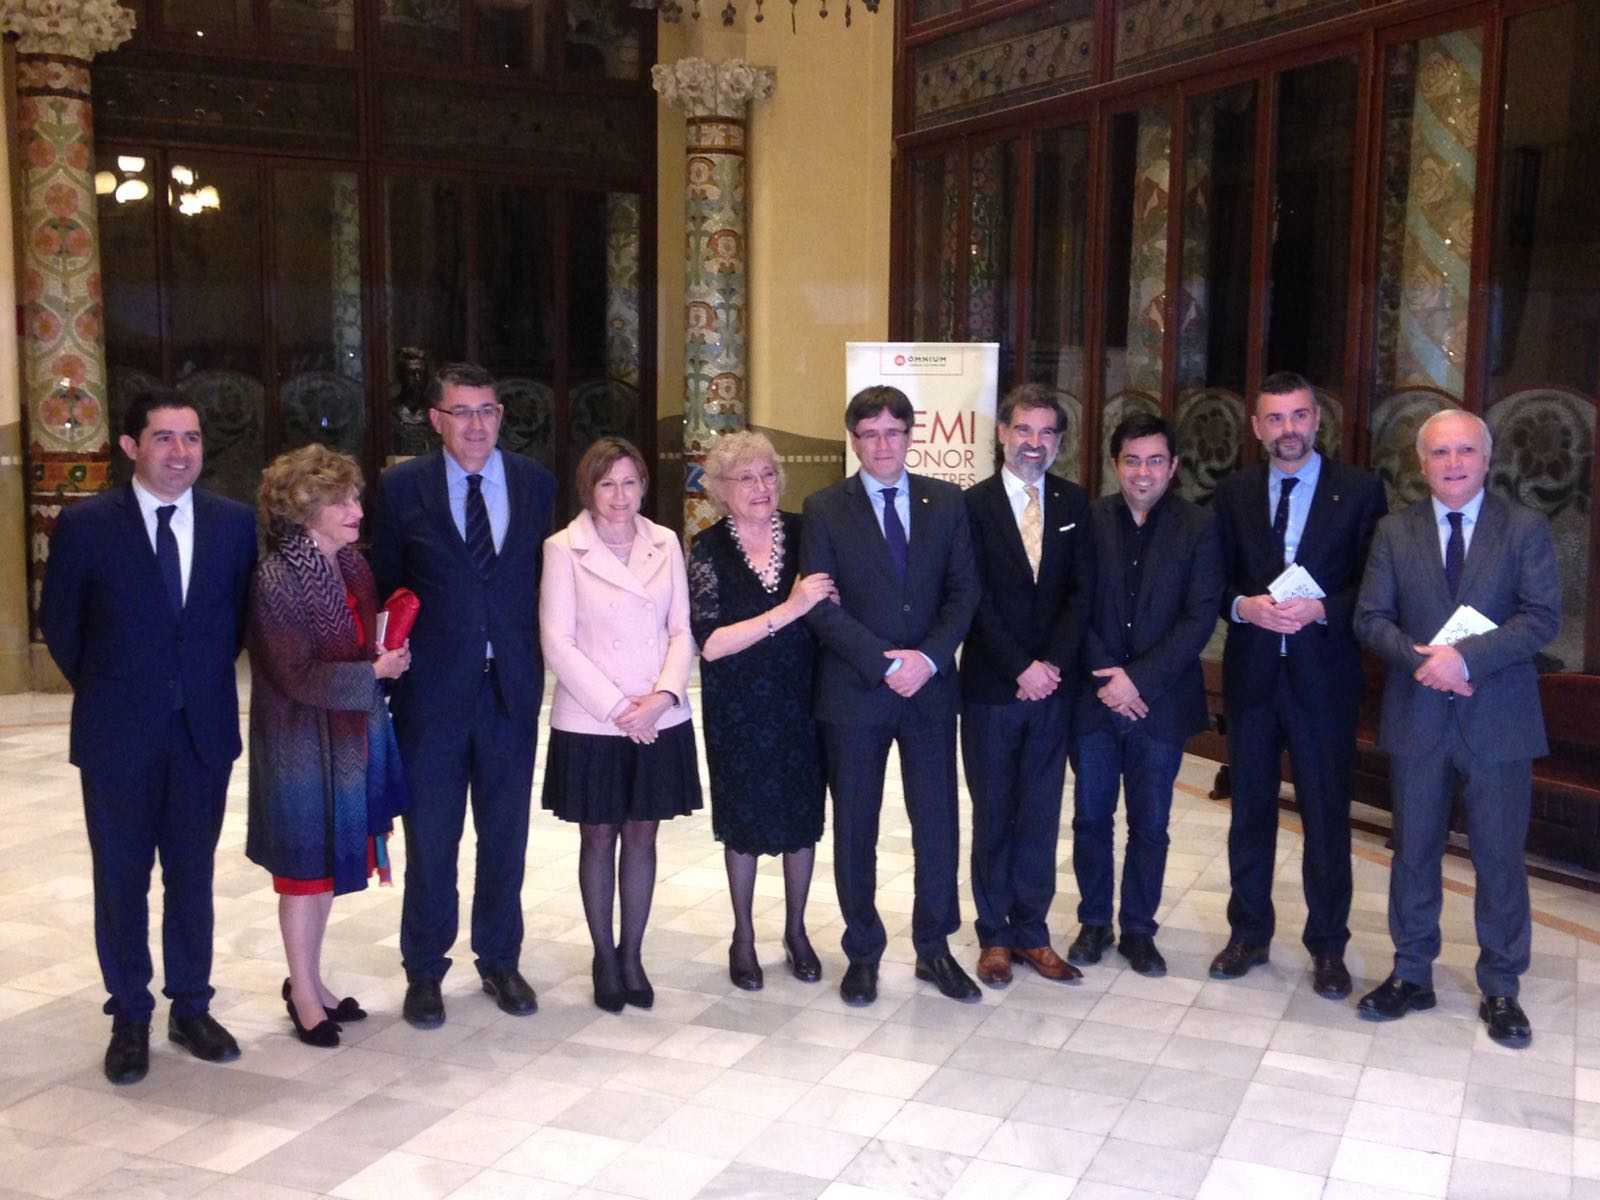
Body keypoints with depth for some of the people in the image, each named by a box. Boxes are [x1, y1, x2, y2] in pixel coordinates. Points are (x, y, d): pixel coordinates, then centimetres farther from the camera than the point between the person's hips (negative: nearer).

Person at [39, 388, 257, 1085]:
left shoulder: (235, 523, -1)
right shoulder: (86, 525, -7)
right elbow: (59, 622, 3)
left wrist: (206, 680, 8)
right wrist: (104, 689, 8)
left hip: (203, 731, 2)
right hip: (119, 735, -2)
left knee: (192, 876, 12)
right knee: (121, 881, 8)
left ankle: (191, 1009, 25)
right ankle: (129, 1019, 22)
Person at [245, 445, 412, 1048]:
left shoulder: (353, 566, 4)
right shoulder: (277, 578, -18)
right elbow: (295, 676, -20)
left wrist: (389, 654, -5)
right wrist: (373, 672, -21)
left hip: (352, 738, 7)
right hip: (303, 744, -7)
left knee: (330, 862, 16)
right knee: (305, 866, 6)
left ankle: (311, 979, 31)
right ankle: (303, 992, 22)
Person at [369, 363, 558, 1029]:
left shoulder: (535, 483, 4)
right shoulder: (403, 487, -2)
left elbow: (547, 576, 6)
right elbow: (384, 587, 2)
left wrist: (541, 659, 1)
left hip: (511, 686, 2)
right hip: (430, 690, -2)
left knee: (505, 836, 12)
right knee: (430, 838, 7)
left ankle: (499, 960, 29)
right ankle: (424, 969, 23)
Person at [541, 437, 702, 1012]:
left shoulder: (665, 543, 4)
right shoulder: (564, 549, -6)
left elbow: (681, 631, 5)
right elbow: (558, 643, -9)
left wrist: (665, 694, -12)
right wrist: (616, 707, -14)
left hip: (660, 721, 3)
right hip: (590, 723, -3)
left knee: (641, 835, 10)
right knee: (598, 837, 9)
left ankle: (632, 954, 22)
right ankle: (604, 956, 23)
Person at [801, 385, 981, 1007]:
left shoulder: (947, 502, 6)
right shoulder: (824, 509, -1)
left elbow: (964, 590, 2)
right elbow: (821, 605, -7)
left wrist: (928, 658, -13)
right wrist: (886, 661, -16)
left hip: (930, 686, 2)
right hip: (854, 692, -2)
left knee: (938, 821, 6)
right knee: (855, 827, 8)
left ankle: (934, 947, 22)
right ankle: (863, 951, 22)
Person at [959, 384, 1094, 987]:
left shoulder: (1075, 503, 6)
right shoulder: (973, 504, -3)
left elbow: (1081, 591, 0)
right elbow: (976, 599, -8)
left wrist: (1052, 664, -11)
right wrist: (1022, 668, -14)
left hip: (1053, 685, 3)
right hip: (990, 687, -2)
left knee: (1040, 816, 9)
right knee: (993, 816, 7)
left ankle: (1031, 932, 19)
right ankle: (995, 935, 18)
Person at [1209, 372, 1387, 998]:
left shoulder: (1359, 489, -2)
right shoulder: (1233, 493, 5)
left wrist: (1320, 609, -19)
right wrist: (1244, 606, -14)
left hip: (1324, 672, -2)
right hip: (1250, 671, 2)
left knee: (1327, 812, 5)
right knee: (1250, 807, 12)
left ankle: (1327, 946, 19)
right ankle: (1248, 933, 26)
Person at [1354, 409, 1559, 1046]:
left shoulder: (1526, 529, -2)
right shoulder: (1395, 532, 4)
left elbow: (1542, 617, -10)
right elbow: (1371, 617, 1)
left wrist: (1466, 657, -22)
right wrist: (1420, 660, -17)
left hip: (1497, 719, -2)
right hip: (1417, 720, 2)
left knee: (1500, 858, 6)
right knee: (1414, 851, 11)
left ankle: (1500, 988, 21)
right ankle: (1412, 975, 25)